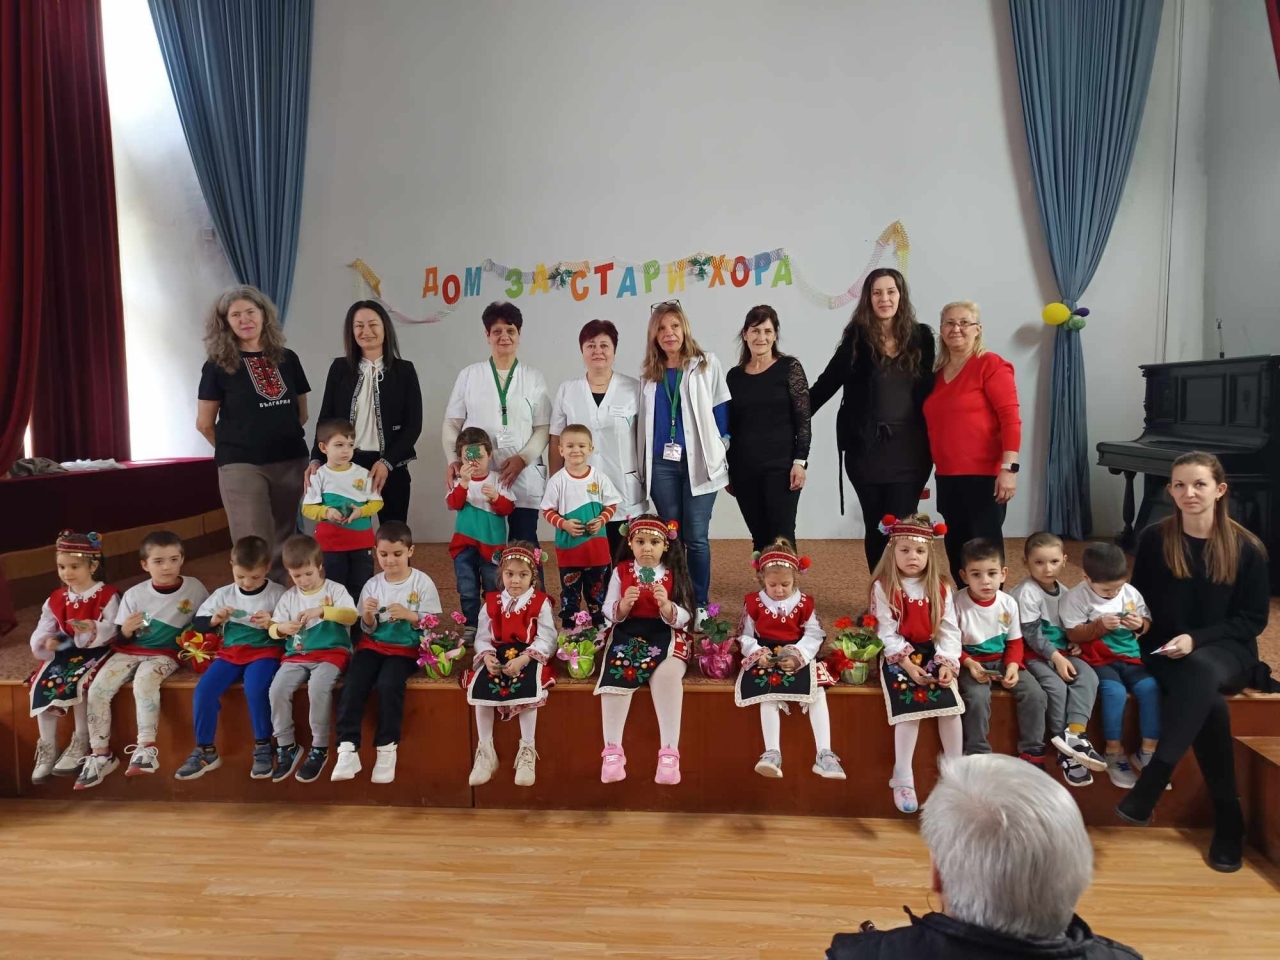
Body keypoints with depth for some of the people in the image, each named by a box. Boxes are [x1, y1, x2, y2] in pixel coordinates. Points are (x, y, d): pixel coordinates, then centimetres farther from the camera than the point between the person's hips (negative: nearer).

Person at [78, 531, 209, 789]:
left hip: (165, 654, -3)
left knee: (144, 681, -34)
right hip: (130, 651, 3)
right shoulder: (134, 595, 0)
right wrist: (126, 630, -17)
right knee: (96, 689, -19)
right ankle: (101, 755, -6)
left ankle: (146, 748, -29)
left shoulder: (194, 588, -3)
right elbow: (120, 641, 5)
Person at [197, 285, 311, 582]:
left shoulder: (287, 359, 7)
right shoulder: (218, 365, -2)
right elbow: (205, 424, 4)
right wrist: (234, 448, 12)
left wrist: (283, 441, 12)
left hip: (291, 462, 4)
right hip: (242, 466, -3)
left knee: (282, 543, 12)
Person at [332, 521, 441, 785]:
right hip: (374, 645, 3)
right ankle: (347, 750, -19)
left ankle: (387, 749, -15)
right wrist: (368, 616, -15)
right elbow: (368, 630, 7)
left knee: (388, 684, -30)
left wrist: (410, 615, -23)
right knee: (352, 685, -24)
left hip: (406, 648, -3)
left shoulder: (422, 582, -5)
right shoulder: (372, 585, 3)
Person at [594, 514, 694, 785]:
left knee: (667, 675, -33)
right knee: (616, 674, -30)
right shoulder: (621, 571, 5)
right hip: (626, 635, 1)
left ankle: (669, 752, -29)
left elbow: (683, 620, -1)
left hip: (664, 636, -1)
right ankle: (612, 752, -26)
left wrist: (667, 606, -22)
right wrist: (623, 605, -16)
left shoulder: (674, 574, 3)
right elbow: (609, 613, 6)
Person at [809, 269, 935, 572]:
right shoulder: (857, 338, 0)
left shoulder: (920, 336, 4)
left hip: (908, 448, 0)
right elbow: (826, 383, 2)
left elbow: (931, 389, 7)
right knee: (875, 528, 9)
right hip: (867, 447, 0)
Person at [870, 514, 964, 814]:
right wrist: (906, 662, -18)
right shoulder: (883, 586, -5)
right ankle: (903, 777, -11)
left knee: (950, 703, -17)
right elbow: (887, 631, -9)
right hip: (898, 656, -3)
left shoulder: (941, 587, 4)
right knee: (911, 706, -22)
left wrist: (948, 663, -12)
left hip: (933, 653, 3)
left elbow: (949, 629, 2)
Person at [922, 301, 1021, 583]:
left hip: (984, 476, -6)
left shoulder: (991, 364, -5)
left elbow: (1011, 419, -12)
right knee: (956, 549, 13)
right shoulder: (938, 372, 13)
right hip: (947, 476, 7)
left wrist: (1009, 468, -19)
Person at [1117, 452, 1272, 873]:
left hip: (1226, 652, 0)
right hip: (1167, 653, 1)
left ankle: (1148, 787, -36)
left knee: (1202, 673, -37)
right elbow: (1139, 603, 9)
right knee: (1210, 704, -31)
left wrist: (1197, 639, -14)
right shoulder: (1154, 540, 0)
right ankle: (1228, 819, -17)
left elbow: (1254, 619, 0)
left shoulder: (1246, 548, -2)